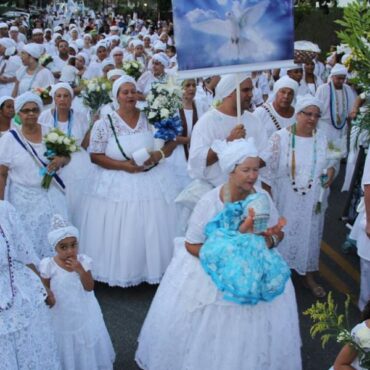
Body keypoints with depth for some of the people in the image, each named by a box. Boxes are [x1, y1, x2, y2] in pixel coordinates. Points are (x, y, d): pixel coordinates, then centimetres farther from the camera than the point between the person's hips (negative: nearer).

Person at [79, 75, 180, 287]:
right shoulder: (105, 124, -4)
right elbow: (95, 156, -5)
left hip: (153, 182, 2)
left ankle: (154, 270, 22)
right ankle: (121, 274, 19)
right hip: (117, 186, -2)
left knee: (154, 231, 6)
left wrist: (159, 154, -15)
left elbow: (171, 142, 6)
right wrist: (124, 165, -15)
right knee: (119, 233, 2)